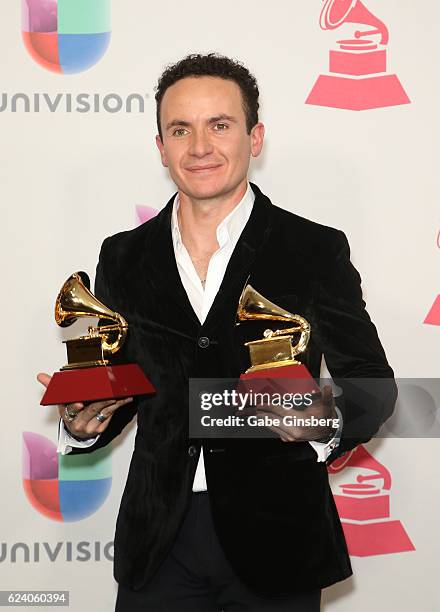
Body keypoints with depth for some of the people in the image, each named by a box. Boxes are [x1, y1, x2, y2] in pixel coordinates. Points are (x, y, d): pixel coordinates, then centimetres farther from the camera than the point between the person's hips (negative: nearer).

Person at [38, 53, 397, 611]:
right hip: (158, 543, 3)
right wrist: (83, 421, -9)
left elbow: (372, 381, -1)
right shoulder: (123, 258, 5)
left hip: (274, 543, -2)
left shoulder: (315, 251, -4)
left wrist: (326, 419, -22)